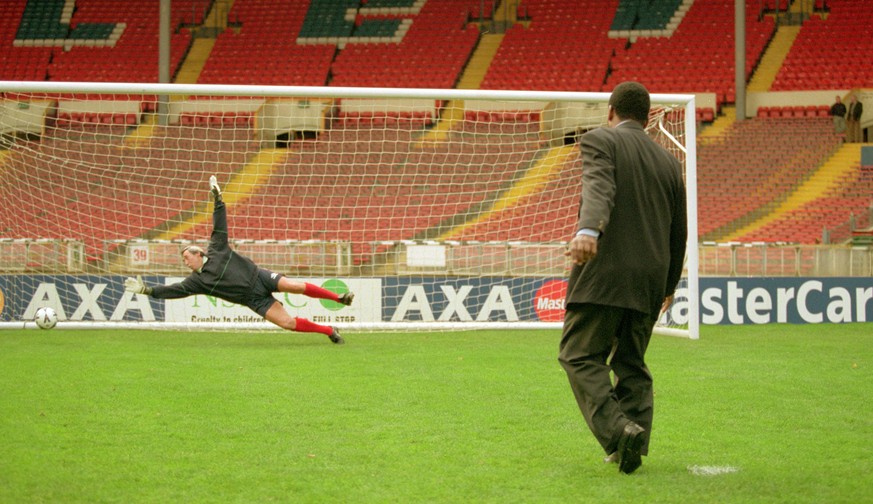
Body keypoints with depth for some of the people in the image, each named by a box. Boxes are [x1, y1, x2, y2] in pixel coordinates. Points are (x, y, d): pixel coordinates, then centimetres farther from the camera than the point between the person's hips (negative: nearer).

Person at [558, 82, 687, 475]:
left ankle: (618, 430, -18)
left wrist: (588, 230, -39)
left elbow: (599, 188, -21)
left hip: (604, 271, -6)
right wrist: (668, 285, 34)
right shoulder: (669, 162, 17)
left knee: (580, 355, -2)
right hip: (650, 281, 6)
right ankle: (634, 446, 8)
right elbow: (679, 232, 21)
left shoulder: (599, 141, 0)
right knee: (631, 364, 14)